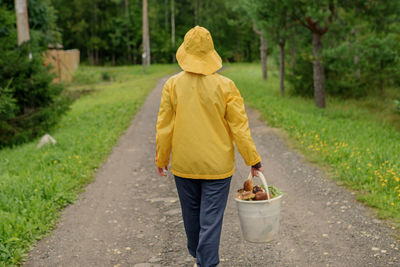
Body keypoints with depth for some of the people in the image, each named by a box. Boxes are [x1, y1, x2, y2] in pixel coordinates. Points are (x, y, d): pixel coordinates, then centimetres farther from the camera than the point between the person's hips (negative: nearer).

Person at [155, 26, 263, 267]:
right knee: (211, 218, 4)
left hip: (184, 165, 3)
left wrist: (162, 158, 11)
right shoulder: (225, 86, -12)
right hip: (217, 166, -2)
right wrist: (253, 160, 1)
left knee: (191, 213, 20)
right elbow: (240, 127, -9)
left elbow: (164, 127, -2)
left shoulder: (172, 85, -7)